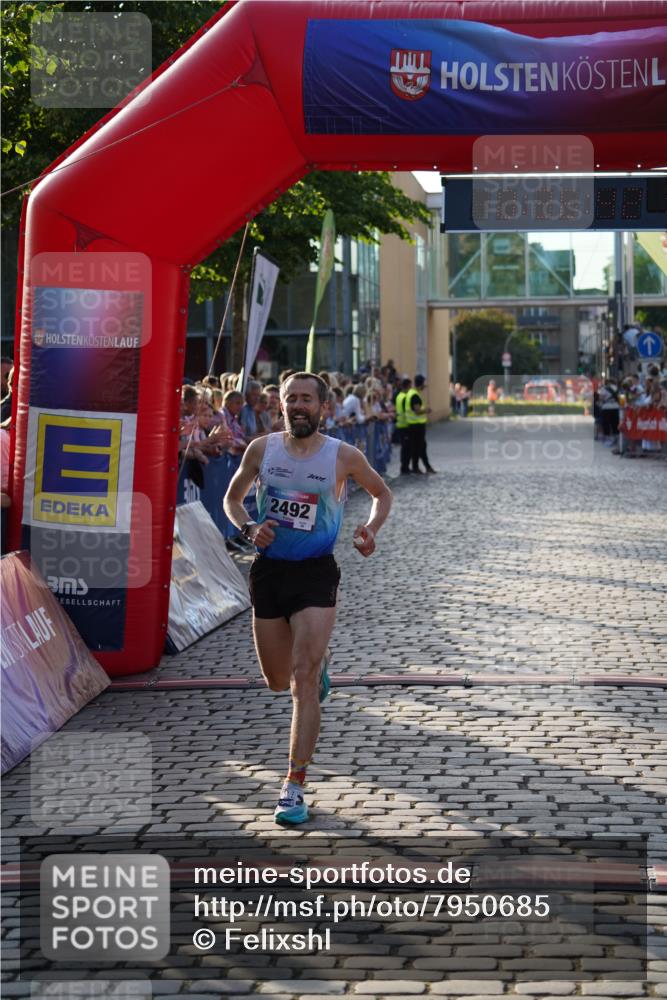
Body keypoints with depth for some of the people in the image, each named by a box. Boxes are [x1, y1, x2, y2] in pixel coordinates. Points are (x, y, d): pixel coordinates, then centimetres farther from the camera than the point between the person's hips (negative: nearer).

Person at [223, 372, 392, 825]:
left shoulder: (344, 456, -5)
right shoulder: (262, 449, 0)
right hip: (269, 570, 3)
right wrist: (249, 528, -7)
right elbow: (233, 498, 13)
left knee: (304, 682, -13)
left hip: (316, 573, -3)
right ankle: (320, 658, 52)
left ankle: (295, 787, -9)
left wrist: (372, 529, -7)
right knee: (278, 681, 15)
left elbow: (382, 493, 12)